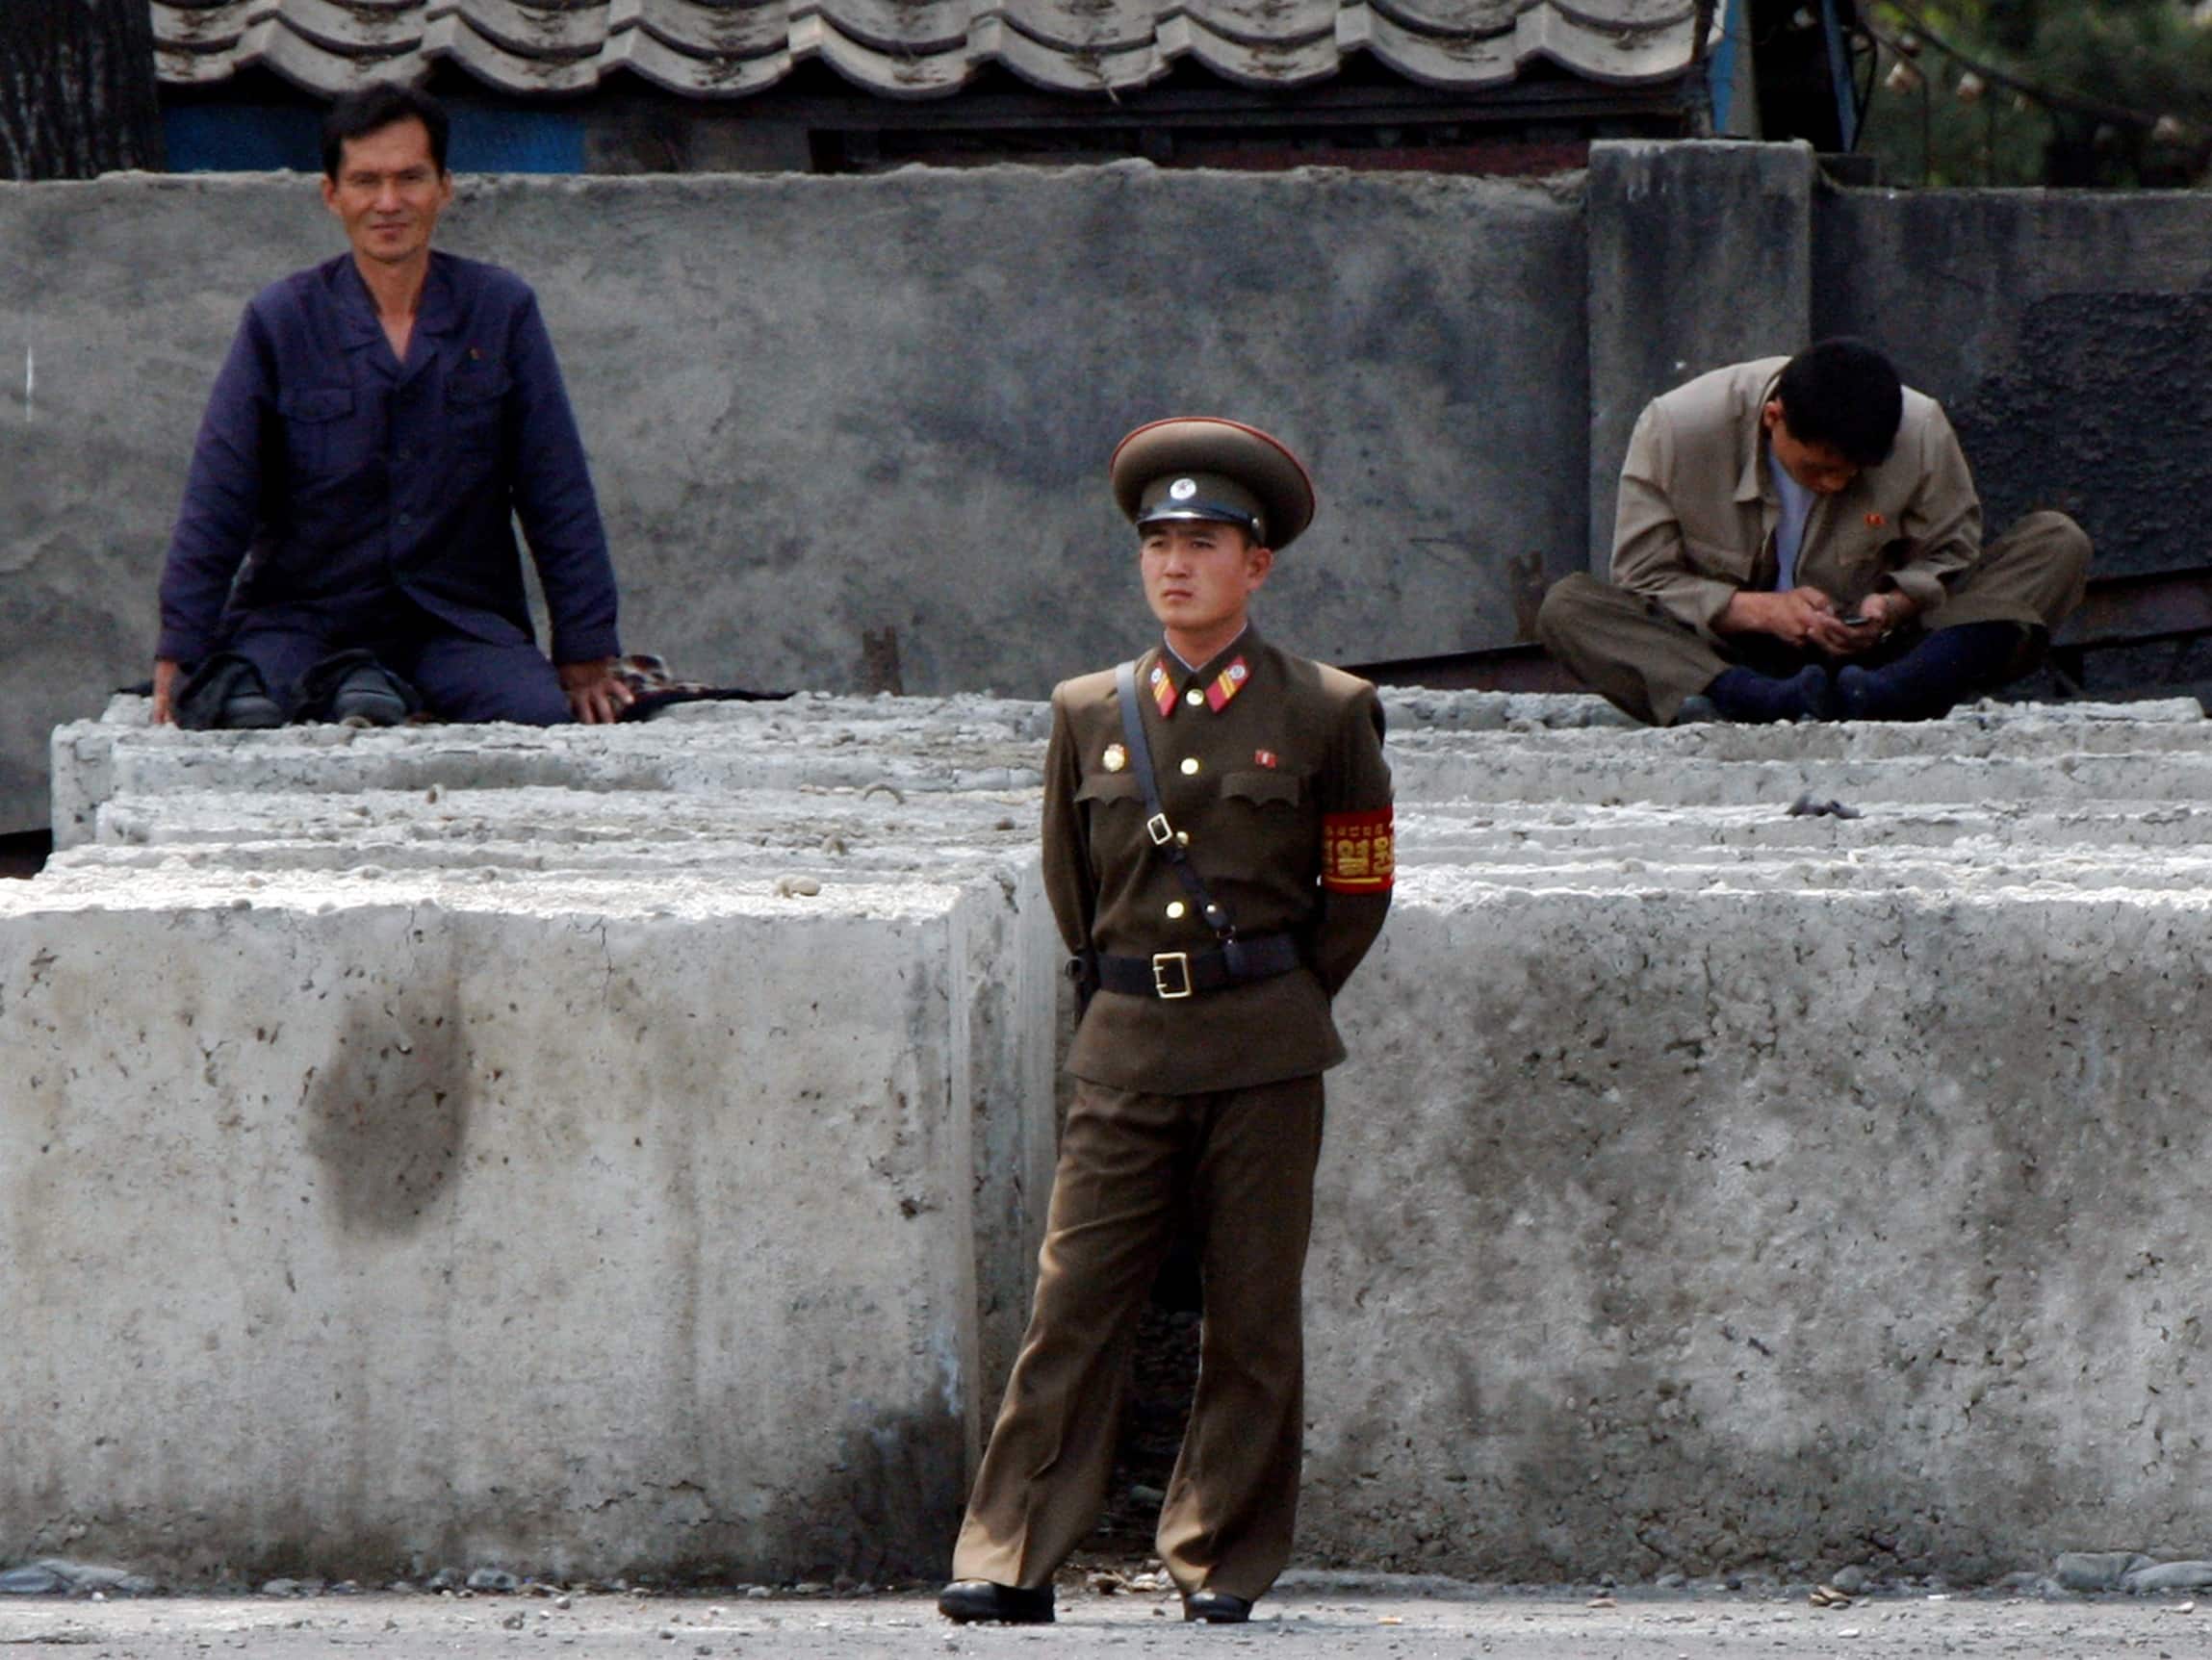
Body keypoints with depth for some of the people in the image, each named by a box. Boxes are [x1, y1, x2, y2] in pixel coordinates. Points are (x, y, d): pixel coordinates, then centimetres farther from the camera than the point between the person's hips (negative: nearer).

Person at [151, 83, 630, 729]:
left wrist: (586, 660, 4)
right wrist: (177, 658, -7)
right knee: (242, 718, -33)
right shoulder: (280, 322, 2)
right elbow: (216, 501, 0)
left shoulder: (502, 312, 5)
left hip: (460, 620, 2)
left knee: (539, 715, -29)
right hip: (302, 614, -2)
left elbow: (559, 498, 7)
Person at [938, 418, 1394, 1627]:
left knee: (1251, 1323, 1)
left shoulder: (1324, 714, 2)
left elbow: (1357, 891, 10)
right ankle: (1011, 1561, -5)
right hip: (1125, 1056, 2)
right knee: (1073, 1307, -5)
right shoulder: (1088, 715, 10)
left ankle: (1221, 1565, 9)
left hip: (1263, 1059, -2)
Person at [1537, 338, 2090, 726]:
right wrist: (1759, 610, -25)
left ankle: (1880, 698, -48)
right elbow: (1644, 580, -9)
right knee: (1566, 608, -28)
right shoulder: (1676, 429, -14)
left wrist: (1894, 603, -20)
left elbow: (1949, 558, 4)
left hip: (1870, 654, 1)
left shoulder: (1922, 432, -10)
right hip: (1733, 655, -1)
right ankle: (1769, 704, -54)